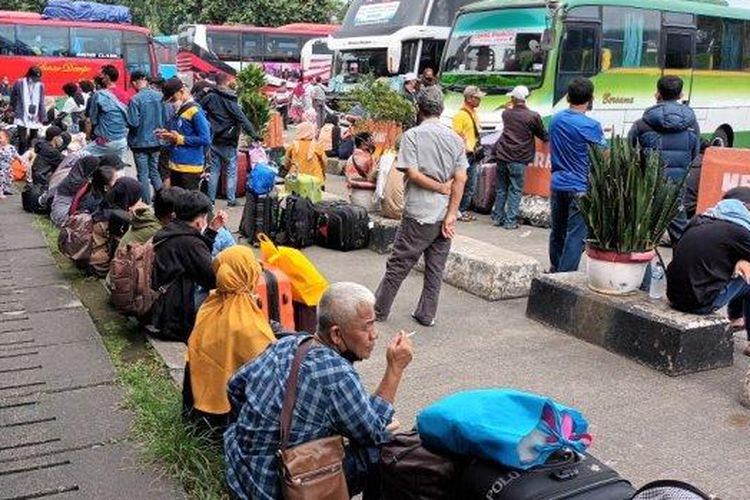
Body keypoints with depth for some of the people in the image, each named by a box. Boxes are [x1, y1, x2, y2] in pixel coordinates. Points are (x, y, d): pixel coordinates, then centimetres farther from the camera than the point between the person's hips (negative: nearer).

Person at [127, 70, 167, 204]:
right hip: (156, 141, 4)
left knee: (143, 174, 5)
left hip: (140, 142, -4)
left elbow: (133, 123, -19)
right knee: (155, 172, 17)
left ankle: (147, 204, 10)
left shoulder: (135, 100, -17)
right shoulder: (160, 96, -4)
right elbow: (167, 118, 0)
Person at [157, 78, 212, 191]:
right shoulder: (177, 111, 13)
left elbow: (205, 139, -19)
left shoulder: (194, 111, -14)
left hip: (190, 168, -9)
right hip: (175, 166, 9)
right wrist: (168, 135, 5)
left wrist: (179, 139, -16)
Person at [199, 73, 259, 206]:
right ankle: (231, 199, 5)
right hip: (228, 141, -4)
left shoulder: (209, 97, -1)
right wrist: (254, 135, -17)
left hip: (213, 139, 4)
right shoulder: (230, 100, -12)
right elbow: (242, 119, -16)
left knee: (214, 170, 12)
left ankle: (211, 198, 15)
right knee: (231, 170, 5)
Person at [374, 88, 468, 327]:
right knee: (436, 267, 12)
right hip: (445, 214, 4)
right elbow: (461, 178, -2)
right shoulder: (455, 138, 5)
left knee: (398, 264, 6)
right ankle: (427, 314, 19)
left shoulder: (412, 135, -7)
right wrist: (451, 215, -5)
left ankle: (379, 310, 15)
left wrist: (441, 188, -4)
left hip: (419, 214, -4)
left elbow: (413, 174, -16)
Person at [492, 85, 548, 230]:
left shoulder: (506, 113, 4)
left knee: (501, 189, 14)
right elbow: (544, 137, 6)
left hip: (502, 156, 4)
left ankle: (498, 217, 18)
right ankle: (510, 221, 2)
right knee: (515, 191, 3)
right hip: (518, 159, -4)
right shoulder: (533, 116, -7)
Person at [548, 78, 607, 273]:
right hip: (579, 188, -6)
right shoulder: (590, 126, -15)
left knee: (557, 232, 15)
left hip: (557, 185, 6)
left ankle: (555, 271, 26)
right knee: (576, 235, -2)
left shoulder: (555, 120, 5)